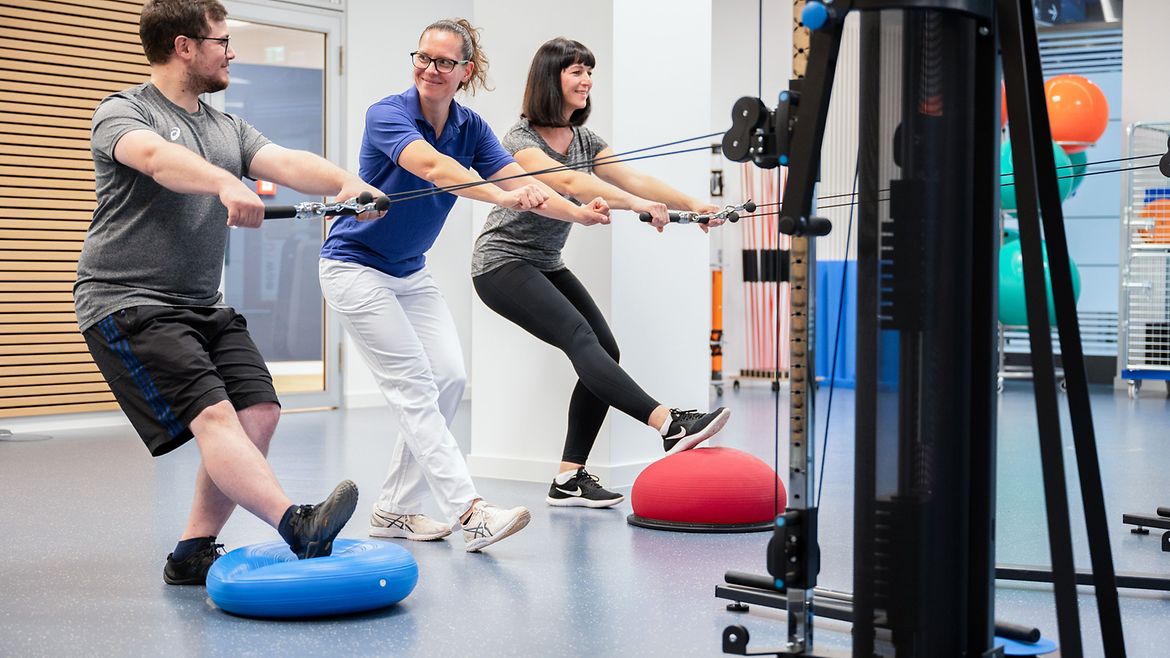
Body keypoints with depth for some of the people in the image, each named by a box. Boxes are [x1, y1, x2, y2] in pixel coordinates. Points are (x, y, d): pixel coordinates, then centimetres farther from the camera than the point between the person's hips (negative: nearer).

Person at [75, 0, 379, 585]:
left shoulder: (227, 128, 17)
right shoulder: (122, 113, -5)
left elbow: (286, 163, -1)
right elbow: (158, 157, -29)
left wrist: (344, 182, -23)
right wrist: (227, 184, -49)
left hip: (202, 305, 8)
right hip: (128, 302, -8)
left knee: (259, 411, -5)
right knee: (212, 414, -22)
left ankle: (192, 554, 3)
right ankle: (297, 526, -38)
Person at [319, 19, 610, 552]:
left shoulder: (470, 128, -2)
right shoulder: (387, 114, -21)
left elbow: (521, 184, -14)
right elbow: (433, 167, -41)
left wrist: (578, 213, -32)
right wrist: (501, 196, -57)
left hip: (410, 270, 7)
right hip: (355, 266, -7)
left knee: (450, 378, -2)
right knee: (415, 387, -13)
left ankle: (393, 509, 8)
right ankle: (468, 512, -17)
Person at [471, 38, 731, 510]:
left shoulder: (584, 139, 8)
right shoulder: (520, 138, -15)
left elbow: (632, 178, -7)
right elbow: (569, 181, -34)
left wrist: (692, 204, -22)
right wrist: (637, 205, -47)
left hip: (546, 264, 8)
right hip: (503, 261, -8)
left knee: (605, 348, -8)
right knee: (579, 336, -27)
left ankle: (568, 480, -6)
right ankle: (670, 425, -41)